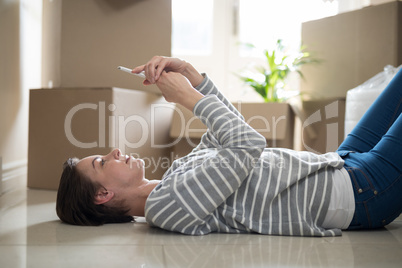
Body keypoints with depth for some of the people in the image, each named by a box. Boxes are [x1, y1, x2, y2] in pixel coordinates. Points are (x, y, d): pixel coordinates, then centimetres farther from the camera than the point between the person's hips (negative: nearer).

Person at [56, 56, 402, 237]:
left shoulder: (173, 178, 7)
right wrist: (188, 94, -15)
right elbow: (248, 144, -27)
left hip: (342, 164, 8)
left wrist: (192, 75, 2)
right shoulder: (166, 203, -22)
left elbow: (228, 132, 14)